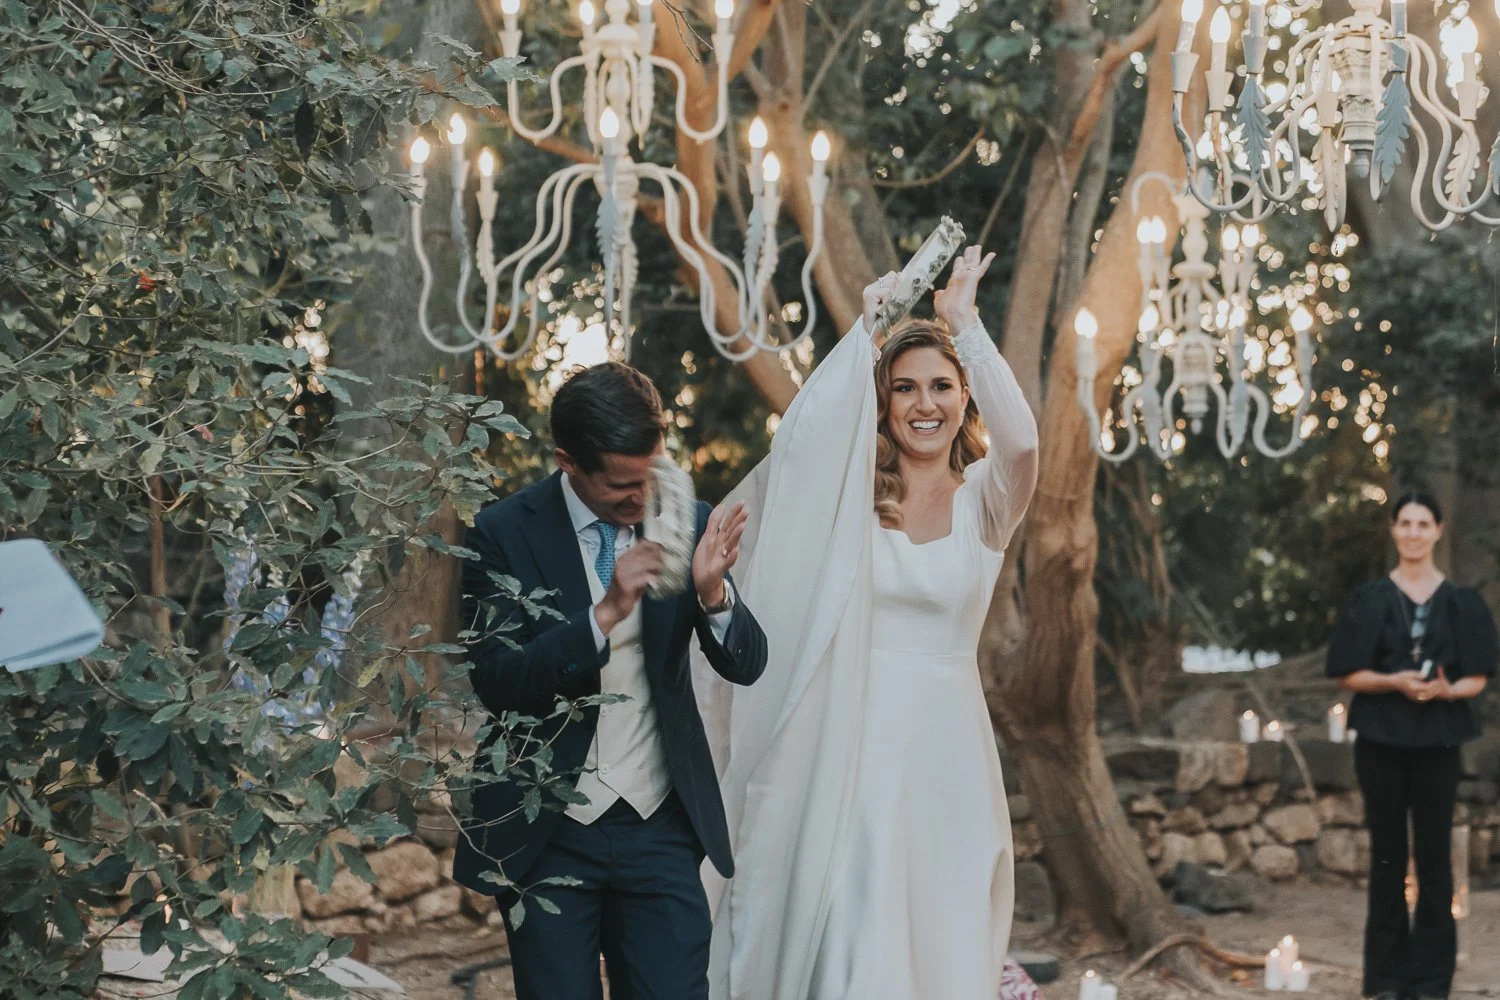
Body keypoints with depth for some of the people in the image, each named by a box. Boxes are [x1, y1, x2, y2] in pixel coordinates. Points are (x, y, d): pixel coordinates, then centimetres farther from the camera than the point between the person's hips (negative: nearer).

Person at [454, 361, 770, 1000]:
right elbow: (494, 681, -16)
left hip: (661, 827, 2)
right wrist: (605, 614, -28)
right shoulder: (502, 534, -7)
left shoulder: (686, 522, 1)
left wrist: (712, 593, -21)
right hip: (546, 832, -2)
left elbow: (746, 665, 0)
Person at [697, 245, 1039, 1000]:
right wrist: (864, 328, -16)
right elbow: (801, 434, -19)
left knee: (944, 939, 6)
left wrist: (965, 322, -19)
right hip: (857, 737, -1)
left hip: (947, 742, 1)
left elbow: (1021, 440, -20)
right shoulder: (850, 496, 2)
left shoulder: (984, 500, 2)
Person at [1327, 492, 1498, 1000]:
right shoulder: (1369, 599, 3)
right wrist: (1394, 681, -17)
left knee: (1433, 854, 1)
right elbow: (1349, 673, 1)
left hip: (1437, 741, 0)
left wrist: (1446, 689, -18)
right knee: (1387, 853, 4)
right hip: (1381, 739, 0)